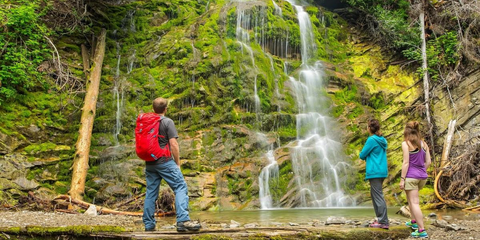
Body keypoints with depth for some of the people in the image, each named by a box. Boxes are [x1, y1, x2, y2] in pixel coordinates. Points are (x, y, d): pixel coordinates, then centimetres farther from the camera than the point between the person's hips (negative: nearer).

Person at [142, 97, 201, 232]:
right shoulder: (167, 122, -6)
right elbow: (173, 144, -12)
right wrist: (177, 162, -3)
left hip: (150, 163, 7)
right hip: (165, 162, -6)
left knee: (151, 192, 10)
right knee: (180, 187, -6)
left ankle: (148, 224, 12)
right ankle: (183, 221, -18)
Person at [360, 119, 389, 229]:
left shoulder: (371, 140, -13)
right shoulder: (382, 140, 12)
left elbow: (362, 155, -8)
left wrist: (366, 156, 11)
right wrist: (368, 156, 11)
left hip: (374, 172, -9)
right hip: (382, 171, 9)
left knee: (378, 196, -6)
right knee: (374, 194, 17)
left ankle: (384, 222, -4)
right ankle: (380, 219, 20)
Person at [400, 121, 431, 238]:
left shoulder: (406, 143, -10)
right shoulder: (424, 144, 7)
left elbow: (406, 162, -14)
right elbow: (428, 161, 8)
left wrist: (402, 179, -11)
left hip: (411, 176, -7)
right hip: (422, 176, 7)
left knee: (414, 202, -4)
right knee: (411, 197, 27)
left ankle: (422, 230, -7)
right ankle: (414, 221, 33)